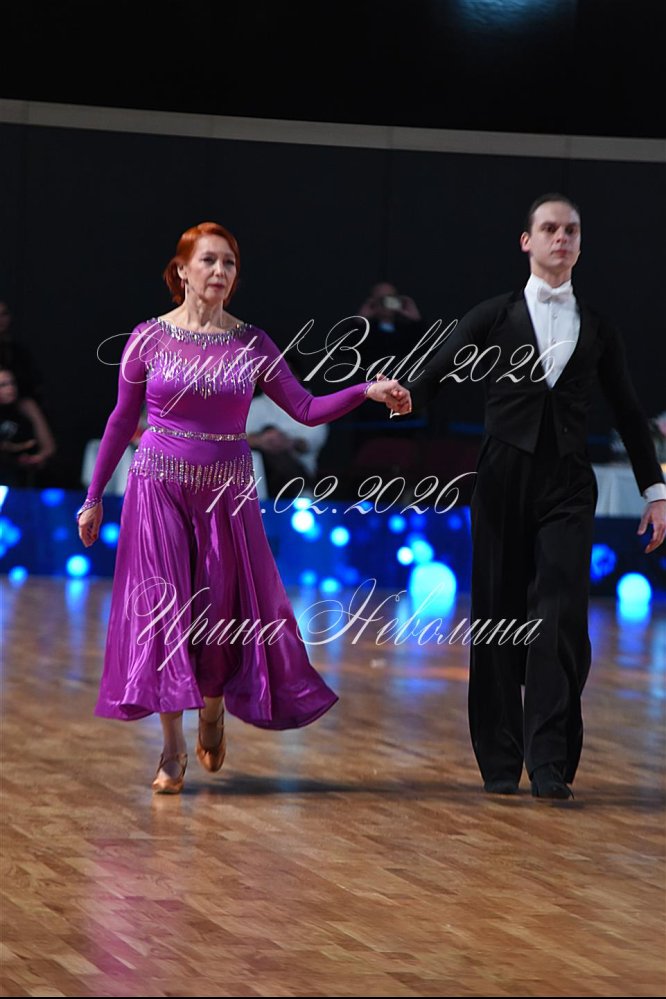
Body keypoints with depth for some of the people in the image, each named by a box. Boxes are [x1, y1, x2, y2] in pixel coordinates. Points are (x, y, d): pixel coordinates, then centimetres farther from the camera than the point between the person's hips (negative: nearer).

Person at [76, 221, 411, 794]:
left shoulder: (252, 345, 1)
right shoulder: (149, 339, -2)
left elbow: (306, 408, 0)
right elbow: (122, 421, 5)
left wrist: (367, 391, -15)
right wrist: (94, 497, 6)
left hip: (227, 496, 1)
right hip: (159, 489, -1)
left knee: (222, 613, 4)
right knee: (163, 610, -4)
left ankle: (213, 709, 34)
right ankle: (174, 747, 5)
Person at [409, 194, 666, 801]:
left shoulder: (597, 329, 13)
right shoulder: (494, 317, 8)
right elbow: (436, 379, -1)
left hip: (567, 485, 0)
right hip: (505, 478, 0)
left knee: (562, 616, -12)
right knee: (499, 616, 3)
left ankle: (551, 764, -15)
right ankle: (500, 761, 10)